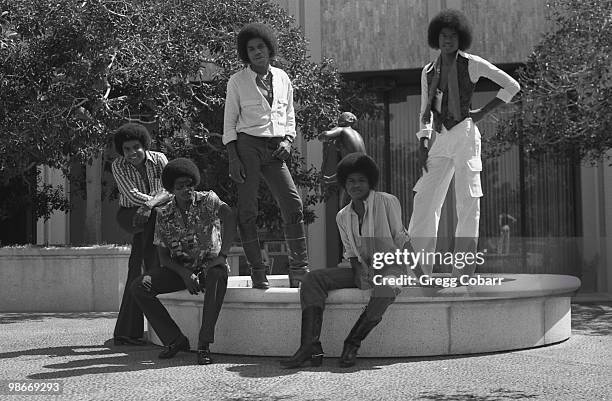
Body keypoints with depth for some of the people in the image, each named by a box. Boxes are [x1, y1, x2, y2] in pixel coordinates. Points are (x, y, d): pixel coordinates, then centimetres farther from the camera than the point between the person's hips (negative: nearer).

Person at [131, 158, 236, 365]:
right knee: (139, 286, -17)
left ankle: (204, 344, -35)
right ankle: (175, 340, -10)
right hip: (180, 269, 4)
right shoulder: (164, 215, 0)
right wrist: (184, 274, -18)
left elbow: (229, 216, -30)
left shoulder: (207, 200, -9)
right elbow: (163, 256, 1)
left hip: (209, 265, -4)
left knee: (218, 274, -40)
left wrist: (223, 255, -41)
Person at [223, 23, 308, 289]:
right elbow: (229, 122, 3)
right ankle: (257, 272, 2)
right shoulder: (237, 81, 3)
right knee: (247, 209, -5)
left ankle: (299, 271, -2)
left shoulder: (282, 79, 12)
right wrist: (233, 159, -7)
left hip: (276, 148, 3)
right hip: (248, 145, -2)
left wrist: (288, 140, 1)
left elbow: (289, 116, 20)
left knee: (293, 205, -7)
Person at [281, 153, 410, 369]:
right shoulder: (343, 216, 12)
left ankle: (352, 343, -26)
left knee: (385, 290, -41)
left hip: (389, 266, -5)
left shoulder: (387, 202, -3)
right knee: (313, 279, -15)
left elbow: (402, 241, -4)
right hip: (362, 269, 5)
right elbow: (351, 252, 14)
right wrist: (358, 271, -6)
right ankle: (310, 347, -29)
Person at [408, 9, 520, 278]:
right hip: (440, 141, 5)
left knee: (468, 204, -6)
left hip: (465, 134, -5)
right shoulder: (428, 72, 15)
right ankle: (427, 275, 5)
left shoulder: (472, 64, 2)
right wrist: (423, 143, 4)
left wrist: (483, 112, 0)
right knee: (424, 201, -3)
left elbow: (512, 86, 4)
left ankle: (462, 276, -5)